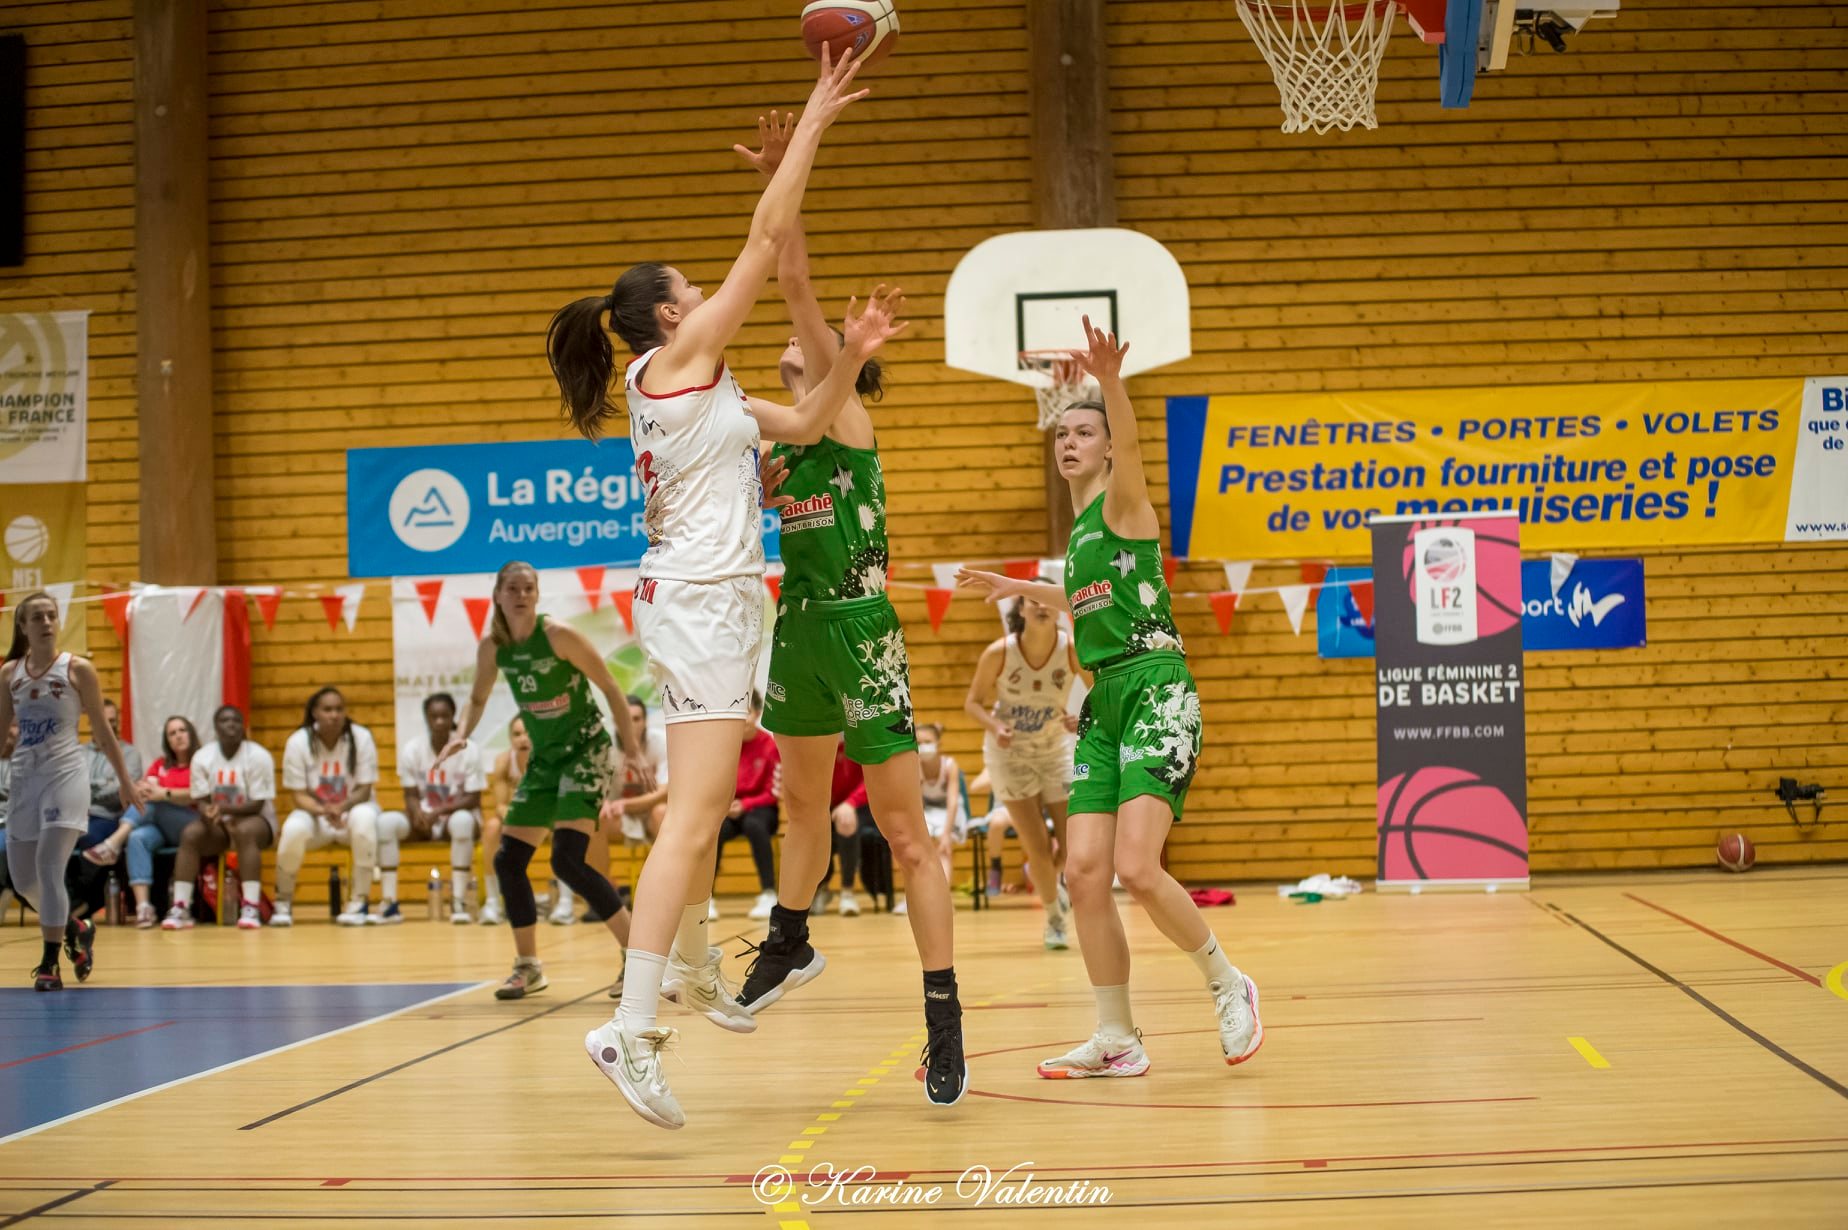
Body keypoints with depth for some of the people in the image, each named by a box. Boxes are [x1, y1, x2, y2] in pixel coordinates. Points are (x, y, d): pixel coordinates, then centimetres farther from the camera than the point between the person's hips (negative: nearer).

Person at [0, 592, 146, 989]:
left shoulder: (78, 669, -3)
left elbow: (102, 730, 4)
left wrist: (125, 779, 6)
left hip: (66, 774, -5)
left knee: (49, 867, -14)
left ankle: (50, 963, -7)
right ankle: (76, 930, 34)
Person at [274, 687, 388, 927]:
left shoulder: (361, 737, -11)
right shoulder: (298, 742, -10)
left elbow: (364, 789, -9)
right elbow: (299, 794, -9)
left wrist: (341, 807, -31)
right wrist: (323, 811, -30)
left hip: (352, 808, 0)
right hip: (314, 811, 0)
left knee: (364, 817, -37)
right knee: (294, 829, -34)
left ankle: (359, 902, -26)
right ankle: (283, 904, -9)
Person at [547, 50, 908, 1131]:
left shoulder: (701, 385, 17)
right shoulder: (674, 358, -7)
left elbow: (804, 425, 20)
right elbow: (768, 241, -9)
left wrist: (851, 354, 8)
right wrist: (813, 121, -4)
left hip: (717, 601, 10)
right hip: (702, 599, -10)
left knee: (705, 801, 23)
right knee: (696, 814, -15)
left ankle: (693, 963, 40)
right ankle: (632, 1028, -19)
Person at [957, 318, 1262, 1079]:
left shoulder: (1122, 500, -2)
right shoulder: (1080, 528, 20)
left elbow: (1130, 444, -26)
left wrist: (1111, 382, -44)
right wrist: (1020, 589, 40)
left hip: (1156, 690, -8)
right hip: (1105, 701, 8)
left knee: (1135, 869, -18)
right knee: (1084, 872, -2)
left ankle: (1229, 987, 5)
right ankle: (1118, 1041, 7)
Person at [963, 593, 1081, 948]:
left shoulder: (1072, 649, -19)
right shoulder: (999, 653, -21)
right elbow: (973, 702, -9)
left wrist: (1083, 719, -28)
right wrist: (994, 726, -28)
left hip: (1056, 748, 2)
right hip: (1009, 751, -2)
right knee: (1038, 849, -5)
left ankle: (1048, 881, 38)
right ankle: (1054, 918, 22)